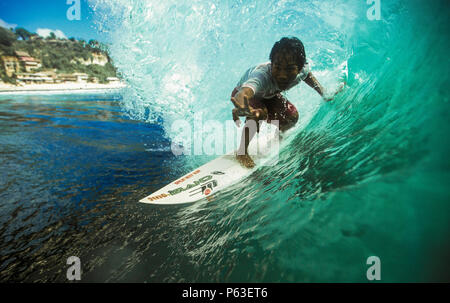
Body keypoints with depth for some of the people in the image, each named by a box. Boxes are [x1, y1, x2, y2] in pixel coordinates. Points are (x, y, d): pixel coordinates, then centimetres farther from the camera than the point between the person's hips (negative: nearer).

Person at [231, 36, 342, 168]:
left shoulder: (302, 69, -28)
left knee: (292, 117, -7)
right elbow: (244, 93, -68)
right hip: (244, 93, -5)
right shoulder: (262, 75, -47)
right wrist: (243, 108, -90)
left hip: (268, 94, 6)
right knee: (259, 113, -34)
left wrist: (324, 94, -1)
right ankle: (242, 152, -14)